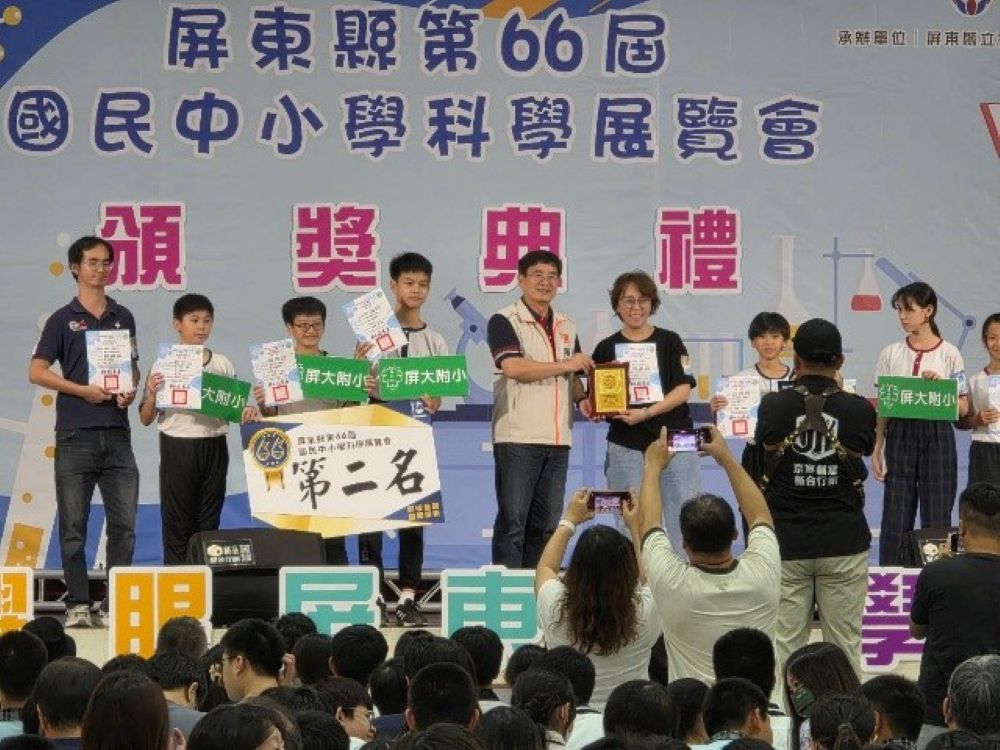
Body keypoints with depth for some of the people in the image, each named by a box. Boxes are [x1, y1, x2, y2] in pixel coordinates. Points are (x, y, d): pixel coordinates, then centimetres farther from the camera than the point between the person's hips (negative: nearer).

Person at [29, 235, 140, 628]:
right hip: (75, 434, -3)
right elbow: (37, 371, -1)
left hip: (116, 432, 3)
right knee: (73, 525, 0)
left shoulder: (123, 317, 14)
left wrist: (131, 390, 0)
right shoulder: (63, 319, 3)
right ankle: (78, 604, 5)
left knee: (124, 522, -1)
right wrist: (82, 389, -13)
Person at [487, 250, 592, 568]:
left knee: (546, 523, 8)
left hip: (558, 438, 6)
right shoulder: (505, 321, -3)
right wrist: (565, 365, -10)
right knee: (513, 519, -5)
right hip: (517, 437, -6)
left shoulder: (566, 327, 17)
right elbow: (513, 367, -18)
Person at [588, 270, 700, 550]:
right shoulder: (606, 348, 10)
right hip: (625, 446, 1)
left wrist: (645, 413, -14)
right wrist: (589, 406, -12)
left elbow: (683, 389, -2)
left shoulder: (669, 342, 6)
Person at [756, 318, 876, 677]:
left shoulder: (773, 406, -6)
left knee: (784, 646, 4)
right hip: (844, 544, 0)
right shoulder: (859, 410, -6)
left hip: (784, 543, 0)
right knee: (845, 644, 6)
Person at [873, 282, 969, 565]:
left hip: (937, 438, -2)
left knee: (936, 520, 0)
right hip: (900, 437, 2)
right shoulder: (891, 354, 5)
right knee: (895, 519, 1)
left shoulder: (949, 355, -1)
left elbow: (963, 408, 0)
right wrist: (877, 450, 2)